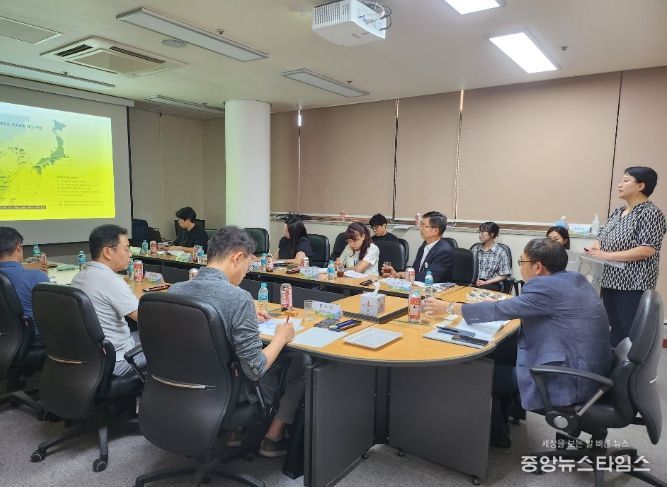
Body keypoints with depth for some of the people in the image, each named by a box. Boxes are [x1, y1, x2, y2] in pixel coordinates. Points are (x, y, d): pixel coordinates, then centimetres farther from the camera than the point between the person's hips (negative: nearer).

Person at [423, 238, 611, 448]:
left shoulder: (545, 287, -21)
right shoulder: (575, 278, 7)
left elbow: (499, 310, -19)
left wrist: (449, 307, -10)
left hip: (570, 381, -9)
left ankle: (496, 433, 25)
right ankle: (507, 412, 33)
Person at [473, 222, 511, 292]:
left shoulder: (500, 252, 1)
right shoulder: (475, 249, 13)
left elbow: (504, 275, -1)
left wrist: (486, 282, -11)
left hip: (492, 284, -3)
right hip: (474, 282, 4)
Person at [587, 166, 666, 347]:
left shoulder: (650, 213, -10)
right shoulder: (618, 212, 13)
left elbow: (648, 249, -19)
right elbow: (603, 238, 20)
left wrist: (608, 256, -20)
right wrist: (595, 248, -3)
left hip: (632, 284, -7)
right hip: (610, 281, 7)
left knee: (632, 333, -3)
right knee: (615, 329, 14)